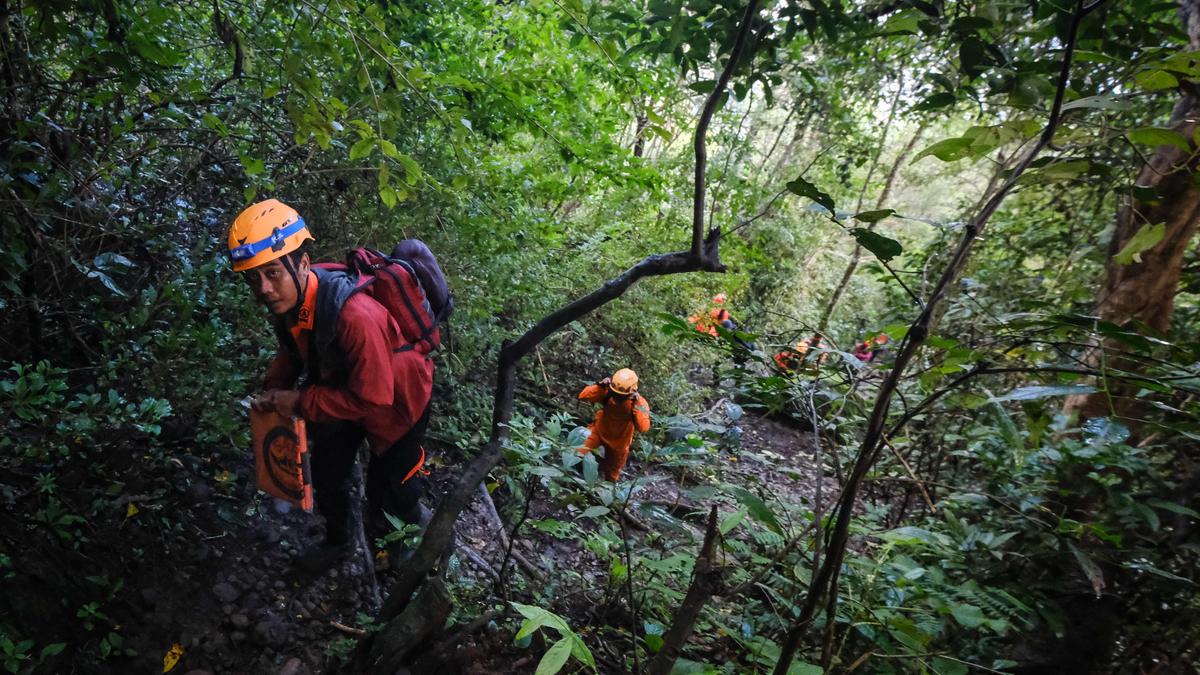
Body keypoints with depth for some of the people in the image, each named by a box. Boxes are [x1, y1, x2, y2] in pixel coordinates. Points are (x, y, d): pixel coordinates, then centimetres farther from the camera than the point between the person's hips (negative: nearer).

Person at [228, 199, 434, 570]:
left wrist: (301, 402, -27)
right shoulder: (286, 299, -18)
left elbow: (372, 398, -34)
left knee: (392, 485, 11)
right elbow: (293, 350, 5)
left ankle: (410, 512, 48)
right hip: (340, 386, 7)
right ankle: (338, 539, 48)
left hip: (394, 396, -6)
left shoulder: (353, 316, -42)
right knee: (327, 472, 19)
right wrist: (274, 390, -10)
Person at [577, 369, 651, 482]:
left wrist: (637, 405, -48)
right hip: (599, 431, 1)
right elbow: (583, 396, -27)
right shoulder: (608, 392, -26)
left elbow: (643, 428, -43)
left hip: (619, 442, 0)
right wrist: (600, 386, -40)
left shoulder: (639, 403, -30)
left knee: (611, 474, 20)